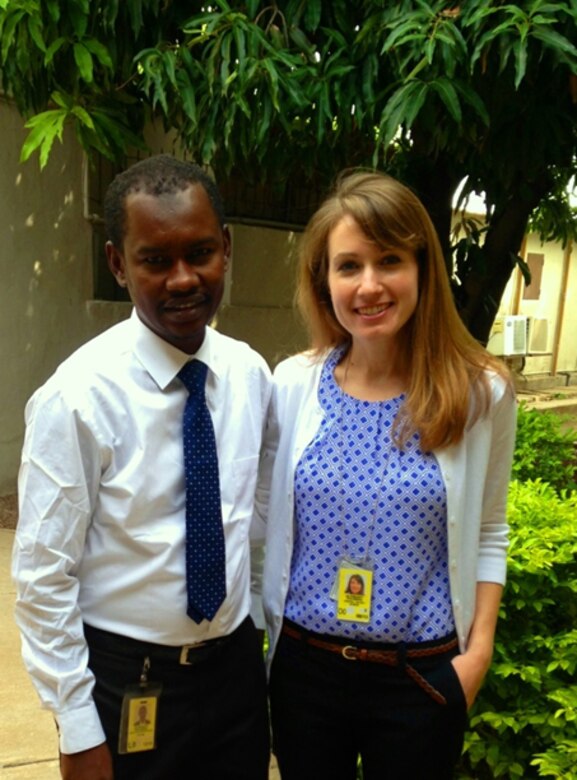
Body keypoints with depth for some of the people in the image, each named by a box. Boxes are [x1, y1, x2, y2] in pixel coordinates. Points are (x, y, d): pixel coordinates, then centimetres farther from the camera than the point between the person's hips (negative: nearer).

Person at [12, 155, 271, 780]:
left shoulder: (250, 373, -4)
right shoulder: (78, 395, -19)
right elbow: (42, 575, -15)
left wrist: (259, 638, 10)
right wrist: (78, 730, -11)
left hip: (237, 665, 5)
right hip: (125, 683, -4)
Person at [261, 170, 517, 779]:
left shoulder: (480, 392, -11)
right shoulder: (291, 384, -8)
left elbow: (487, 533, 1)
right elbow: (268, 518, 3)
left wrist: (479, 650, -4)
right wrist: (265, 637, 6)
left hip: (423, 678, -1)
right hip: (303, 665, 2)